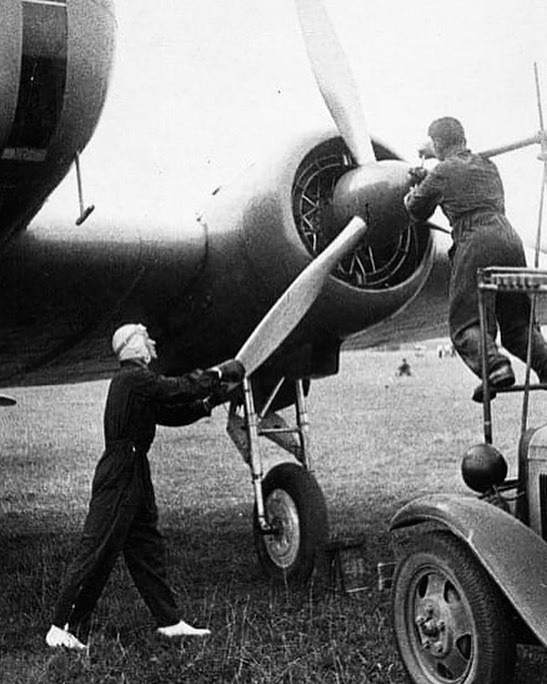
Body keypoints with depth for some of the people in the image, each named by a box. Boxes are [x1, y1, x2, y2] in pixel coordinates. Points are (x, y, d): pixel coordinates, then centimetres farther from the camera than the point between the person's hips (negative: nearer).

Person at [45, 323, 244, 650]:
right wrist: (219, 374, -5)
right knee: (97, 551, -6)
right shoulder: (134, 378, -14)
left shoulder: (137, 380, 18)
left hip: (135, 476, 10)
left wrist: (208, 403, 8)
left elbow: (170, 413, 17)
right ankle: (63, 628, 1)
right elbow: (179, 388, -18)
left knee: (148, 548, 13)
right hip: (118, 478, -10)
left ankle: (170, 621, 20)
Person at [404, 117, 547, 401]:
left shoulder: (441, 174, 4)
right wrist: (425, 179, 40)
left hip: (475, 245, -6)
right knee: (518, 324, 14)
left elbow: (418, 212, 18)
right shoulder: (488, 166, 22)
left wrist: (413, 193, 41)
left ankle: (495, 366, -26)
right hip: (510, 240, 6)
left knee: (466, 322, -2)